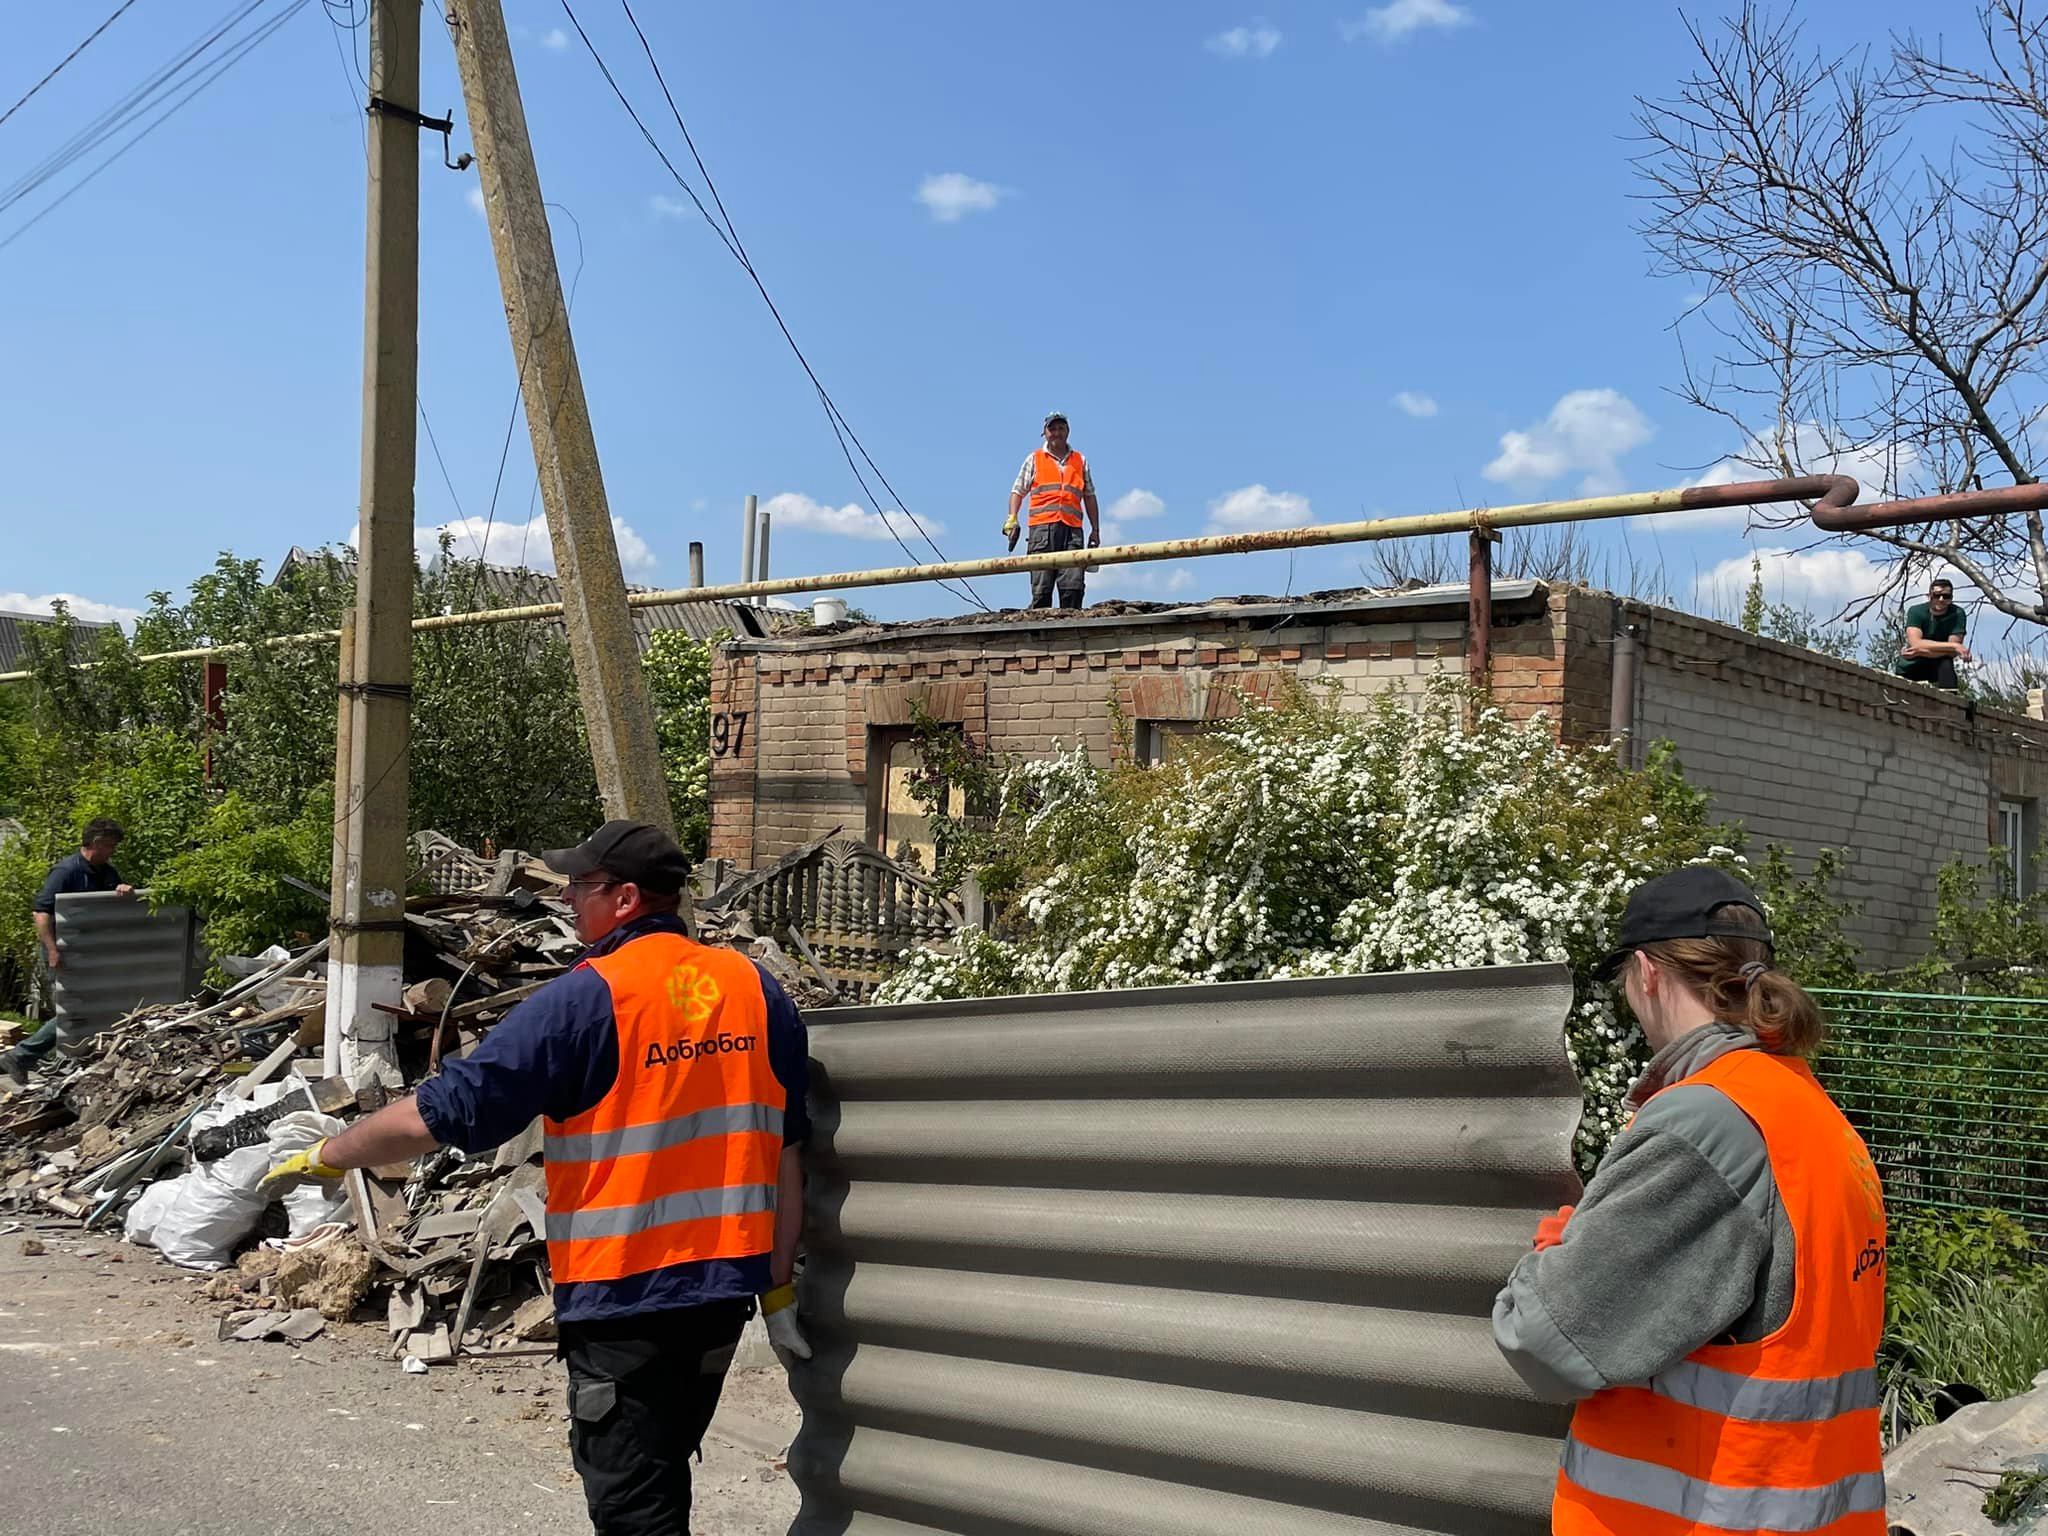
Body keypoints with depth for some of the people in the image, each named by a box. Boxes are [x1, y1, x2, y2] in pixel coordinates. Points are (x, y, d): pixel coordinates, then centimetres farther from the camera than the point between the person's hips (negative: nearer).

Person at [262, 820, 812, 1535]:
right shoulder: (757, 988, 2)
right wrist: (779, 1289, 13)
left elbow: (439, 1114, -12)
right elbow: (784, 1152, 6)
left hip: (625, 1294, -6)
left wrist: (325, 1156, 5)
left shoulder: (587, 998, -14)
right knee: (661, 1478, 24)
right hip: (724, 1288, 6)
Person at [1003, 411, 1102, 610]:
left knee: (1074, 584, -10)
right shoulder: (1035, 459, 17)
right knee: (1041, 587, -7)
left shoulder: (1080, 461, 21)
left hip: (1072, 528, 1)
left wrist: (1095, 530, 15)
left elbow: (1089, 497, 22)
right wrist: (1012, 518, -4)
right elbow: (1018, 491, 13)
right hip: (1042, 527, -1)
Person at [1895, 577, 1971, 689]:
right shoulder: (1916, 611, -17)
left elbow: (1951, 652, -23)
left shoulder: (1957, 614, -17)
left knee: (1946, 664, -32)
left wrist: (1919, 652, -32)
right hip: (1911, 667, 1)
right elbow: (1916, 643, -32)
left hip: (1937, 667, -1)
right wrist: (1954, 646, -37)